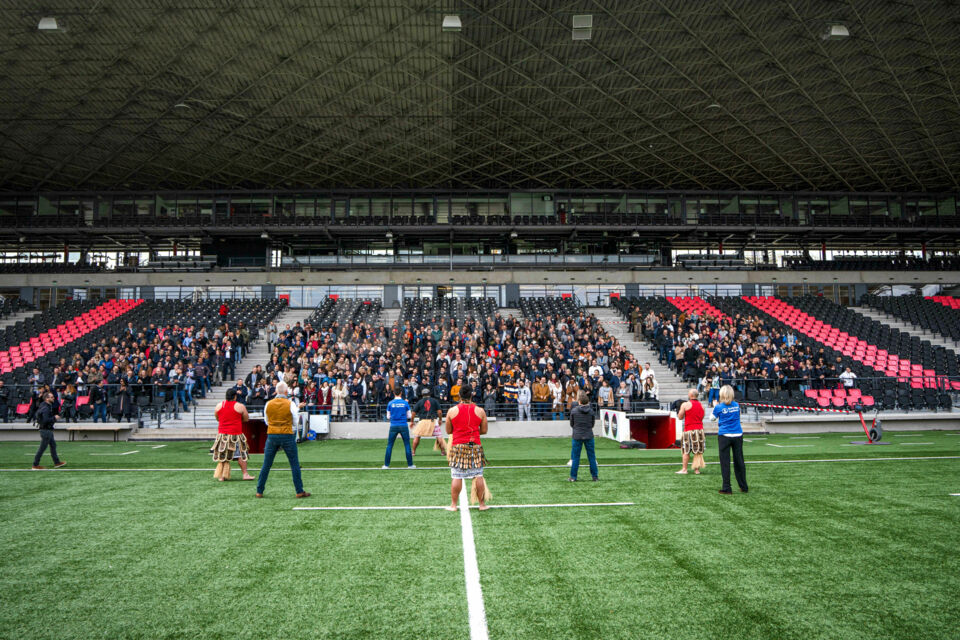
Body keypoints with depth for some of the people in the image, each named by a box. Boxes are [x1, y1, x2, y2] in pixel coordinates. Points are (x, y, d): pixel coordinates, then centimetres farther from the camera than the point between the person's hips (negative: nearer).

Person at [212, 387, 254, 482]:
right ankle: (245, 474, 4)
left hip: (222, 434, 3)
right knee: (241, 454, 5)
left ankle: (221, 476, 11)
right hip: (236, 434, -3)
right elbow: (246, 419, 2)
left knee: (222, 455, 11)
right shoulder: (240, 406, -8)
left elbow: (217, 418, 15)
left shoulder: (218, 405, 3)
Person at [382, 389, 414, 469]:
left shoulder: (390, 403, -1)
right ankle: (410, 464, 7)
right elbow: (409, 416, 4)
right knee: (407, 445, 6)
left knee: (389, 445, 7)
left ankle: (386, 465, 5)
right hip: (403, 426, 0)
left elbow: (388, 416, 7)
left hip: (393, 426, 0)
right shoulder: (405, 403, -2)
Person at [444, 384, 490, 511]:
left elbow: (448, 431, 7)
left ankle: (453, 505, 6)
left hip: (458, 446, 0)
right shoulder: (480, 411, -1)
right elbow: (484, 430, 5)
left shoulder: (452, 411, -2)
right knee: (478, 476, 7)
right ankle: (482, 504, 12)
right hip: (475, 446, 0)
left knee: (456, 477, 3)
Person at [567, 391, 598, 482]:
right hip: (589, 436, 1)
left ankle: (573, 477, 7)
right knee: (592, 457, 10)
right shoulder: (591, 411, -3)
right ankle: (595, 476, 14)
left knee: (575, 457, 5)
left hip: (577, 436, -1)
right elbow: (593, 424, 5)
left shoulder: (574, 410, -6)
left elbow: (571, 424, 3)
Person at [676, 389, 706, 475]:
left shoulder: (685, 405, -7)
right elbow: (702, 417, 17)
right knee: (698, 451, 7)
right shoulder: (701, 405, 9)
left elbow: (680, 417, -1)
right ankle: (697, 469, 9)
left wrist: (679, 412, 16)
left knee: (686, 451, 2)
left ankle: (684, 469, 4)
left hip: (689, 430, -4)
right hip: (699, 429, 4)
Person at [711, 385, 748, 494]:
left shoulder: (719, 407, -7)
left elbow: (712, 418, 10)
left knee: (725, 462, 2)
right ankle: (743, 486, 18)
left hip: (724, 436, -3)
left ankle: (726, 488, 1)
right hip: (737, 435, 3)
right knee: (739, 461, 11)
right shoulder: (736, 405, 3)